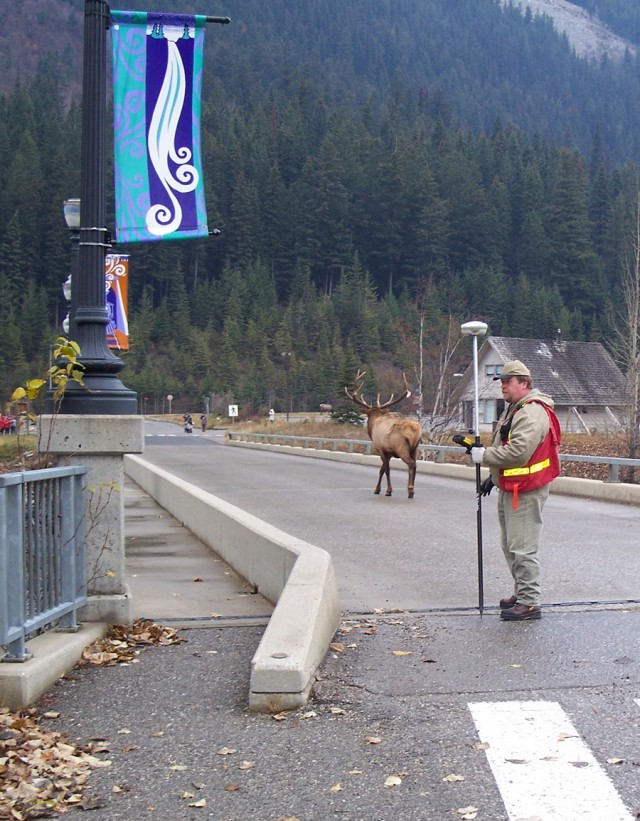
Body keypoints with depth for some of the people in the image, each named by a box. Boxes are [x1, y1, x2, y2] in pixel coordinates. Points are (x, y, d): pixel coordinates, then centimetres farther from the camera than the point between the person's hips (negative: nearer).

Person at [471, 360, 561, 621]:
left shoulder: (532, 413, -19)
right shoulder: (514, 408, 17)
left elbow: (518, 452, -29)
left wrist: (484, 456, -19)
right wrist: (494, 476, 24)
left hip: (526, 491, -11)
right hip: (510, 487, 11)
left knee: (522, 547, -9)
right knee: (510, 545, 17)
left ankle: (530, 603, -4)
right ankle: (521, 594, 28)